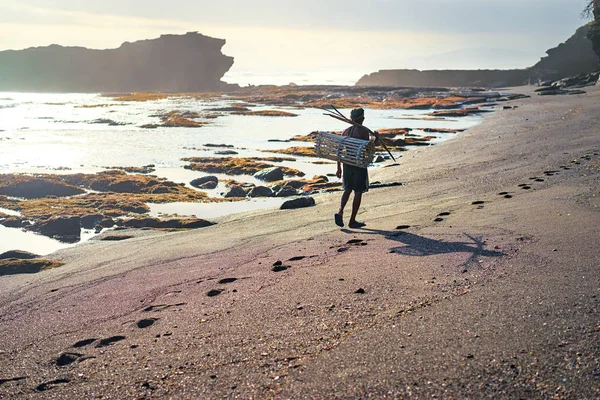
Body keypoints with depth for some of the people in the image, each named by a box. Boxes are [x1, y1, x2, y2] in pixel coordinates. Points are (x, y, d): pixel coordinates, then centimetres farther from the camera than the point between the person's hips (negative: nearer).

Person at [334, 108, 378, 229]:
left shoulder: (346, 131, 8)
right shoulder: (364, 131, -9)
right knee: (358, 192, 4)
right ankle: (352, 220, 6)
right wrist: (376, 140, 3)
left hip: (346, 163, 5)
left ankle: (340, 211, -5)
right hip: (359, 164, -5)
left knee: (348, 189, 18)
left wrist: (339, 168, 16)